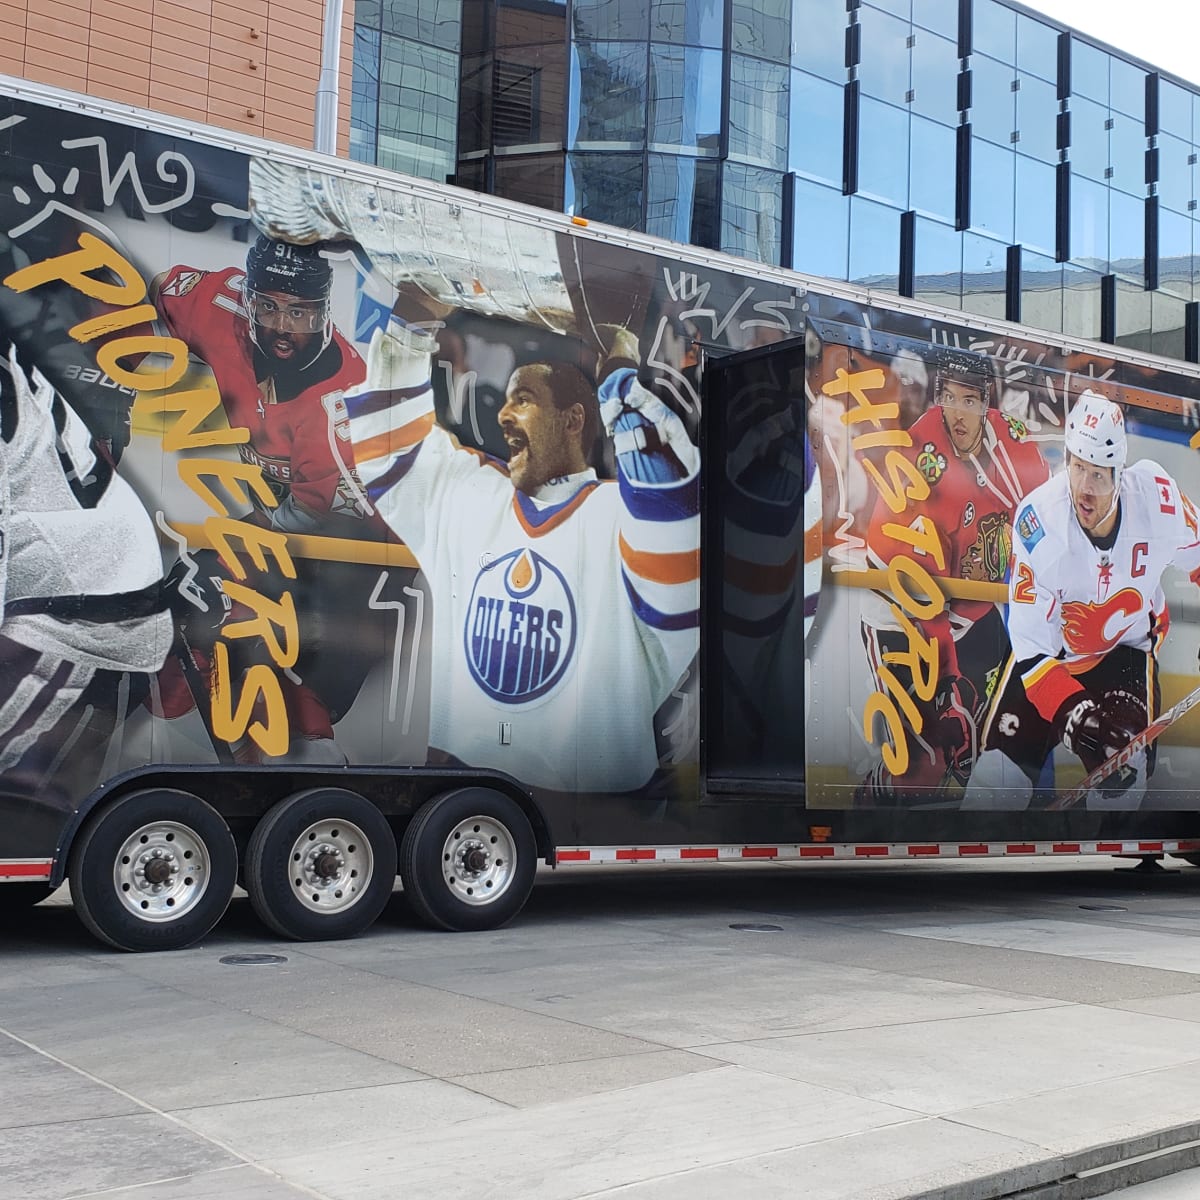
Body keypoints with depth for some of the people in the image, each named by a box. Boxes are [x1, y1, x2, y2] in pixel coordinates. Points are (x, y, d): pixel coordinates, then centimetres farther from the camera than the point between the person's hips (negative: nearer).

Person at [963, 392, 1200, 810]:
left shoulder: (1156, 493, -24)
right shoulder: (1037, 523, -28)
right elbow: (1030, 645, -26)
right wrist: (1069, 709, -38)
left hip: (1126, 646, 1)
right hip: (1049, 648, -1)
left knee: (1123, 771, -21)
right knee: (1001, 771, -9)